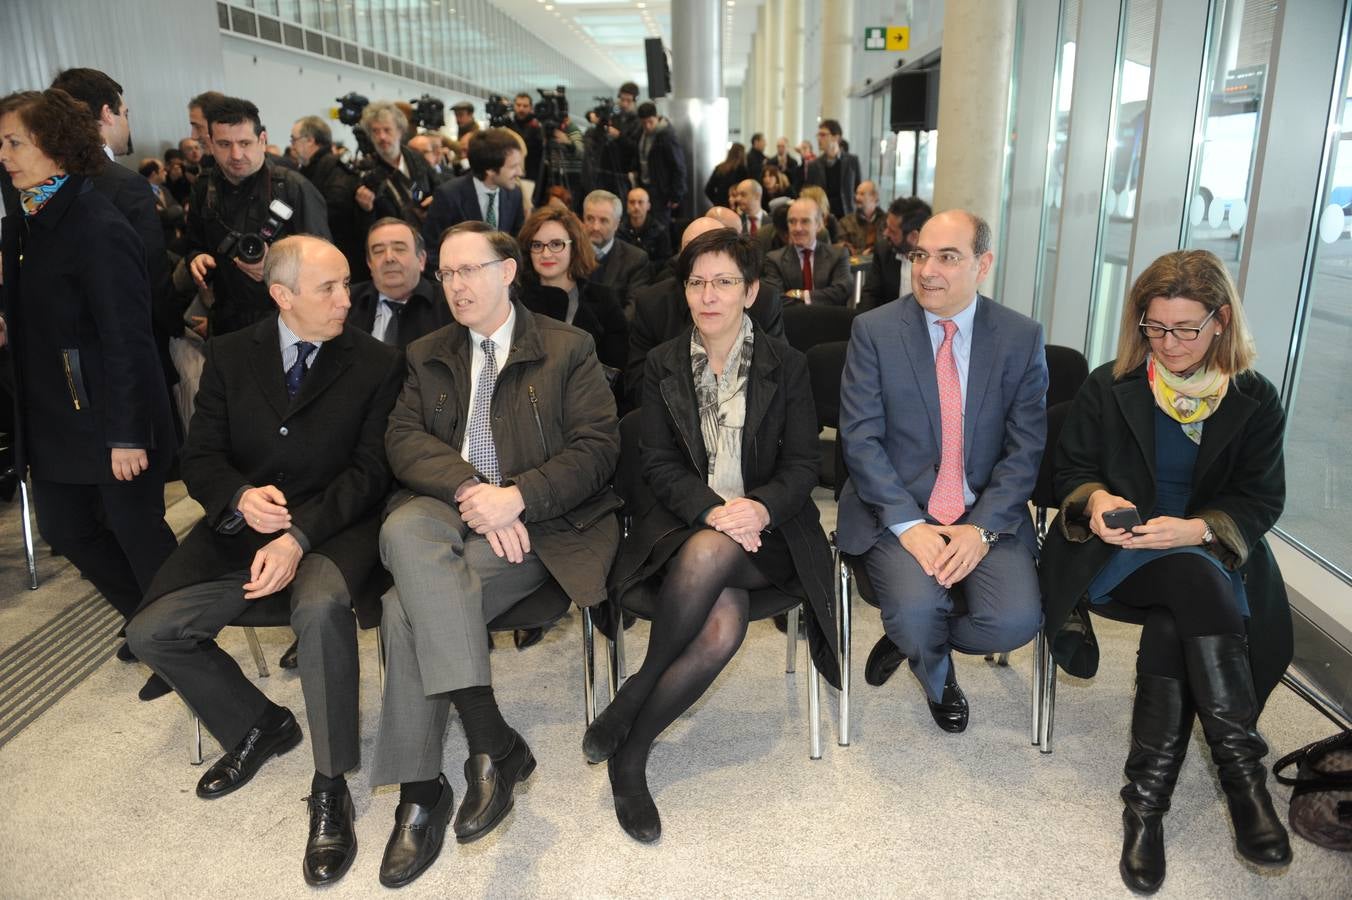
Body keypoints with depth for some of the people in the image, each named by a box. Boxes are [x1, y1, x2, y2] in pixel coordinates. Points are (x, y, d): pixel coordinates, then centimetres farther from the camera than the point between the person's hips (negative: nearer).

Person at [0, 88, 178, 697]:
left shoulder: (98, 229, -17)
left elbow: (126, 339, -19)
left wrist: (126, 434, -20)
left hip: (108, 417, -8)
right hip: (51, 416, 9)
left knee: (138, 533, 3)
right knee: (66, 530, 15)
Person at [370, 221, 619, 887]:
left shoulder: (567, 350, 6)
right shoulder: (427, 356, 18)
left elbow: (598, 445, -4)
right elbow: (404, 438, 4)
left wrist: (518, 497, -18)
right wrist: (468, 489, -16)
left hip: (535, 522, -4)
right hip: (446, 510, 4)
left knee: (408, 605, -26)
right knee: (403, 531, -32)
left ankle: (420, 790, -12)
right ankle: (491, 742, -29)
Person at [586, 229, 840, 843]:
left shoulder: (785, 365, 6)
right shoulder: (663, 365, 8)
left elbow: (803, 465, 2)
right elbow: (658, 465, 1)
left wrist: (761, 509, -20)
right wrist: (714, 509, -18)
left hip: (764, 526, 0)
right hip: (683, 520, 0)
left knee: (711, 553, -37)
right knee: (723, 626, -33)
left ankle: (631, 702, -17)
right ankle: (630, 758, -14)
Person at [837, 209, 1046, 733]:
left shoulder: (1022, 338, 2)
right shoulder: (874, 330, -2)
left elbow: (1026, 447, -1)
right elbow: (861, 440, -8)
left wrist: (983, 528, -15)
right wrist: (908, 524, -18)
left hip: (987, 514, 2)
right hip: (896, 509, -2)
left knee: (1016, 621, -21)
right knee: (917, 609, -27)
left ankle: (910, 639, 13)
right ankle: (938, 676, 13)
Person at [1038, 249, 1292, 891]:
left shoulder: (1256, 401, 7)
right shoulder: (1108, 388, 6)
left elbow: (1262, 501, 3)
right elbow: (1072, 474, 8)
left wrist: (1198, 530, -18)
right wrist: (1095, 501, -17)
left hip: (1212, 556, 1)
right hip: (1116, 556, -1)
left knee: (1173, 627, -32)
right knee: (1196, 579, -34)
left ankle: (1147, 799, -24)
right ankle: (1243, 770, -30)